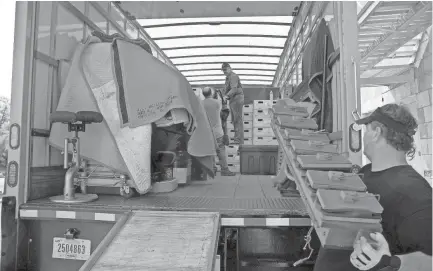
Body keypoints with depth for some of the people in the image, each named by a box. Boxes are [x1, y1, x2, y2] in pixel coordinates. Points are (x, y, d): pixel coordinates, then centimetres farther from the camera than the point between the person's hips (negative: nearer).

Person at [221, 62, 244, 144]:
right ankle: (237, 138, 16)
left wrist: (227, 96, -39)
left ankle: (239, 140, -9)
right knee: (234, 120, 11)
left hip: (237, 99, -10)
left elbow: (234, 89, -26)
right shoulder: (228, 77, 21)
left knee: (237, 119, -10)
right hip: (233, 100, 10)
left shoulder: (233, 76, -12)